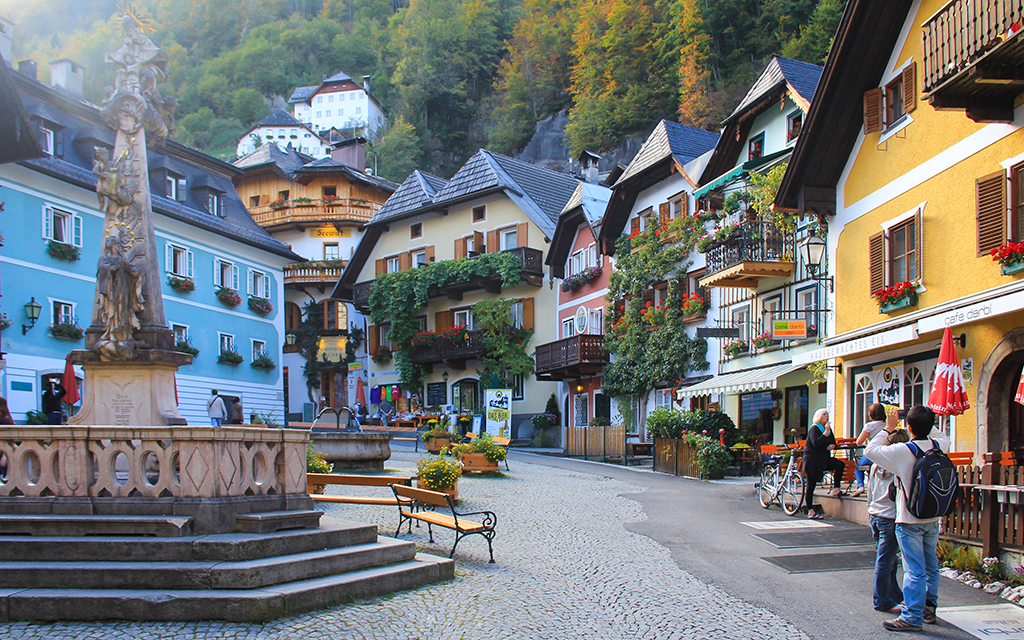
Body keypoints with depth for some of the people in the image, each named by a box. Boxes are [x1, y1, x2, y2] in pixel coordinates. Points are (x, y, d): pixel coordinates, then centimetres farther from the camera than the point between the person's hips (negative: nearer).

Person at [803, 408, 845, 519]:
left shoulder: (828, 428, 14)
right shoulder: (814, 429, -9)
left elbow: (833, 442, 20)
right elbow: (815, 443, -24)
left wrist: (833, 445, -4)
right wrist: (826, 433, -28)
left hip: (824, 458, 7)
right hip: (812, 459, -7)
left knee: (839, 464, -19)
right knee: (811, 485, -5)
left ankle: (835, 489, -13)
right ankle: (810, 512, -1)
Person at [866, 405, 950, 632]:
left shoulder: (902, 451, -18)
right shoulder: (938, 446, 0)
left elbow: (871, 450, -10)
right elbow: (945, 437, 24)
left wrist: (888, 429, -2)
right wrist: (926, 422, 17)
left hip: (909, 521, -6)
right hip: (933, 520, 6)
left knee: (914, 570, -5)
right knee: (931, 567, 16)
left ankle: (912, 617, -2)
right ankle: (929, 608, 28)